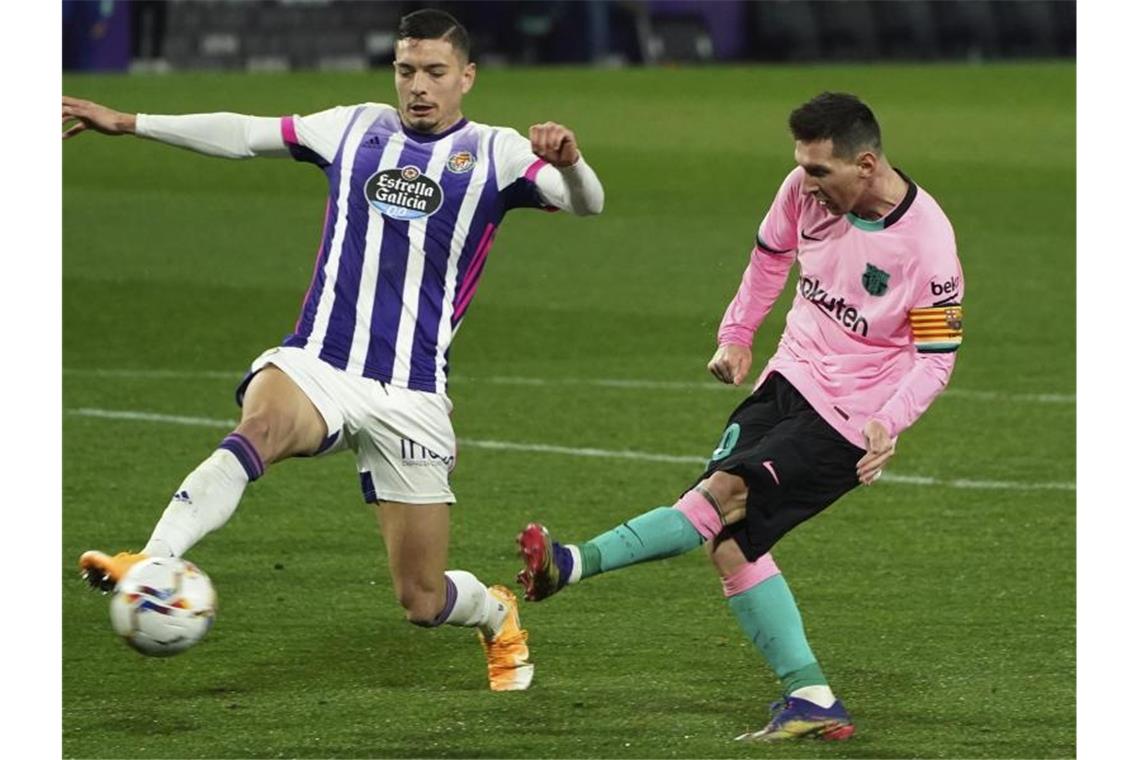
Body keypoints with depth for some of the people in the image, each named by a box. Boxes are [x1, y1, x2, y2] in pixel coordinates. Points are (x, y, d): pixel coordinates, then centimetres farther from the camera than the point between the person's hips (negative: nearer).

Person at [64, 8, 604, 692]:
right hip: (315, 365, 1)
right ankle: (149, 566, -54)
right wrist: (129, 123, 20)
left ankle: (498, 615, 39)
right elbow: (243, 135, 20)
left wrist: (568, 162, -34)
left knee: (422, 602, 3)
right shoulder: (356, 129, 12)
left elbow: (587, 203, -11)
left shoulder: (494, 154, 4)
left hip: (410, 397, -1)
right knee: (259, 428, -37)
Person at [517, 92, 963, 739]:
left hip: (847, 422, -7)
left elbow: (936, 357, -14)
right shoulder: (807, 190, -3)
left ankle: (574, 564, -27)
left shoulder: (927, 242, -20)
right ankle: (812, 699, -6)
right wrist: (737, 335, 15)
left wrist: (888, 424, -27)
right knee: (730, 537, -5)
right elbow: (771, 255, 18)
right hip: (790, 380, 7)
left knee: (726, 493, -23)